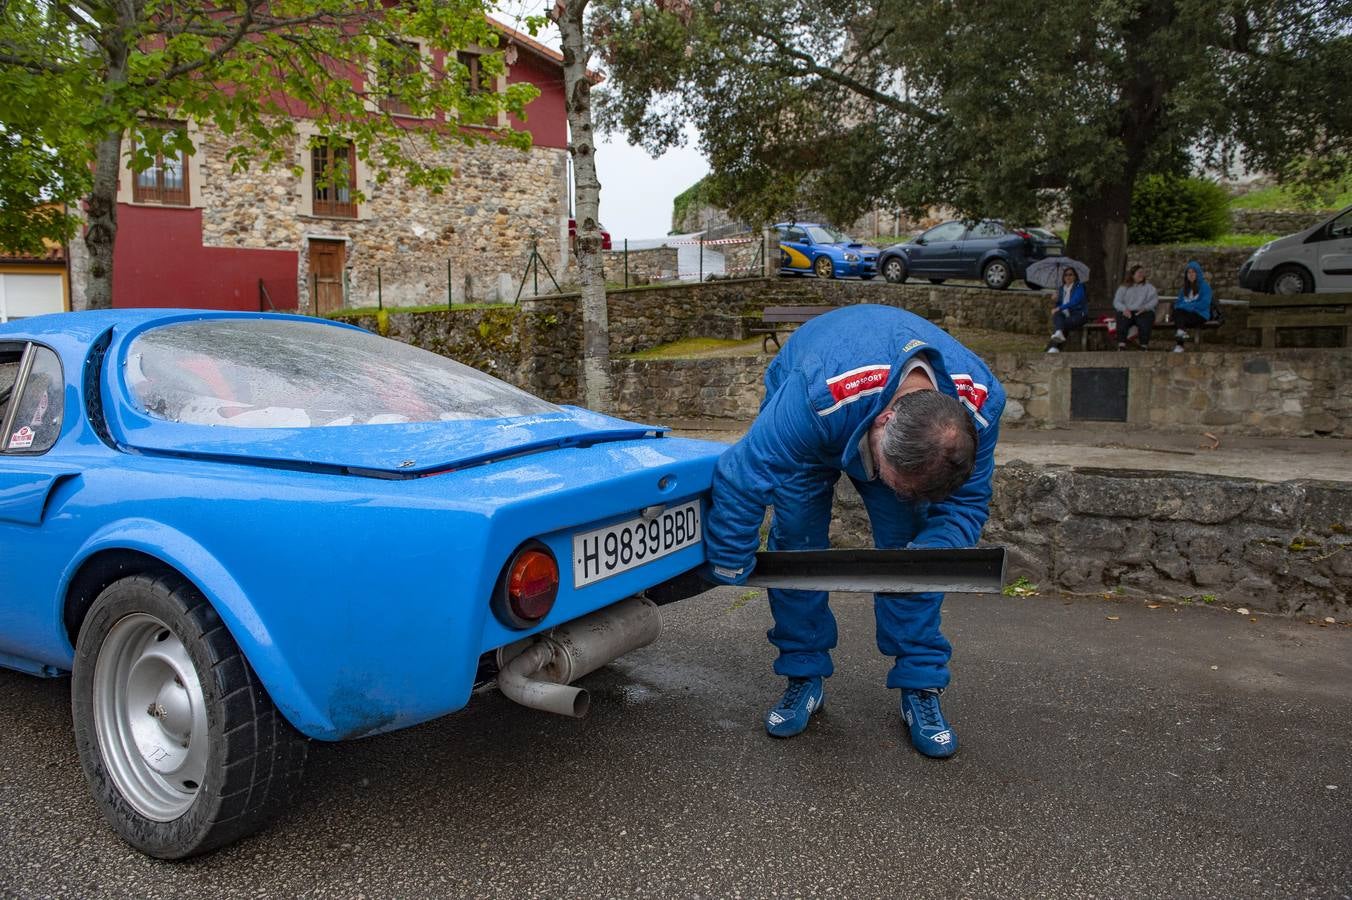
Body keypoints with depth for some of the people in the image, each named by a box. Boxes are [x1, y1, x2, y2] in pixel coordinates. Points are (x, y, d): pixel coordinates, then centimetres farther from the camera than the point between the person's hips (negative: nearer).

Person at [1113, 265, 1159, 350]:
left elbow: (1155, 300, 5)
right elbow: (1116, 301, 8)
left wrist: (1145, 307, -16)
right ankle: (1121, 347, -44)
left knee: (1144, 322, -35)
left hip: (1144, 312, 0)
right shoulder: (1124, 287, 19)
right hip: (1127, 312, 0)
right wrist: (1124, 309, -15)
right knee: (1122, 320, -35)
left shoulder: (1149, 287, 20)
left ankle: (1144, 348, -38)